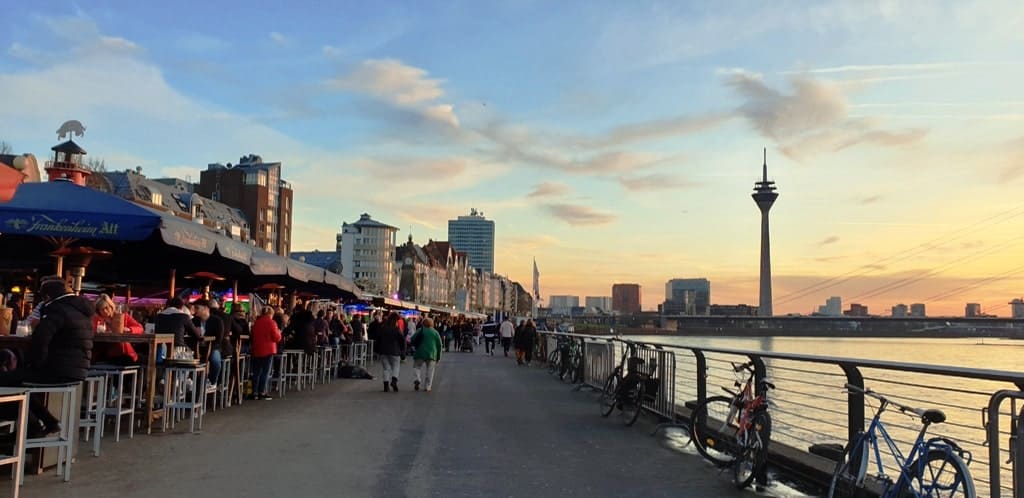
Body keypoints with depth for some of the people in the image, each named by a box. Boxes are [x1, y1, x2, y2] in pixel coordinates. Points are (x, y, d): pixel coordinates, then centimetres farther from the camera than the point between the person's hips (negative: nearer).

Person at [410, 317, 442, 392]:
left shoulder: (420, 330, 0)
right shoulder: (435, 332, 6)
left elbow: (412, 340, -4)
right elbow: (439, 345, 7)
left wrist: (416, 347, 17)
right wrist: (438, 357, 14)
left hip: (420, 353, -1)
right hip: (432, 354, 1)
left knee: (417, 367, 10)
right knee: (430, 371, 8)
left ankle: (417, 379, -16)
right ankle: (427, 386, 6)